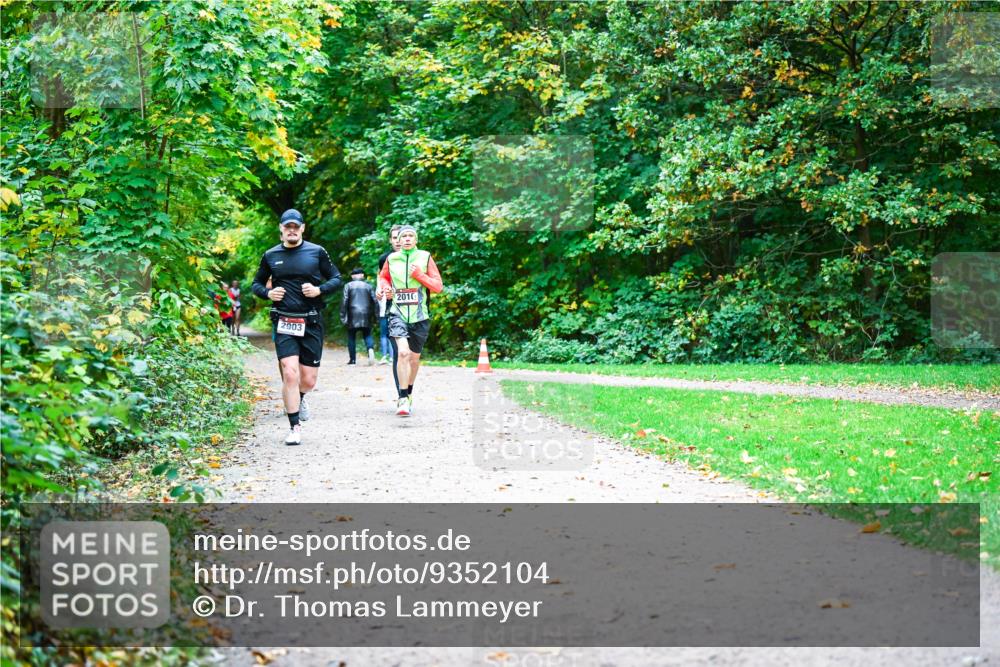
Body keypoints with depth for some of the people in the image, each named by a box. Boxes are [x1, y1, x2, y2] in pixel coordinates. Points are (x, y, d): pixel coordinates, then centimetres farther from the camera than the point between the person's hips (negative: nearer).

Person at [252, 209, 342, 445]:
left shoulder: (317, 252, 3)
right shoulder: (271, 256, 6)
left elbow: (337, 279, 9)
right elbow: (257, 283, 17)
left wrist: (319, 290, -10)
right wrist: (268, 293, -4)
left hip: (311, 323, 0)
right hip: (284, 323, 0)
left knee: (308, 381, 4)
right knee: (290, 374, -15)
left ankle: (299, 398, 41)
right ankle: (294, 427, -4)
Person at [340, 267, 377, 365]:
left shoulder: (348, 286, 2)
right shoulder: (369, 286, 8)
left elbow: (344, 301, -4)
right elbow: (375, 301, 4)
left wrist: (343, 316, -2)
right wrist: (375, 316, 10)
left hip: (353, 316, -1)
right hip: (366, 316, 2)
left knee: (351, 337, 7)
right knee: (367, 335, 8)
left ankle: (352, 360, 6)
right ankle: (371, 349, -22)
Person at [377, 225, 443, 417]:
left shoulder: (425, 257, 1)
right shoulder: (391, 259, 5)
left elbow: (438, 286, 0)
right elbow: (382, 277, 25)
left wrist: (419, 275, -13)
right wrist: (384, 288, 3)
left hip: (419, 316, 1)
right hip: (398, 314, -1)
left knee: (414, 357, 13)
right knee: (403, 352, -21)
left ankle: (408, 393, 37)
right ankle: (403, 398, -17)